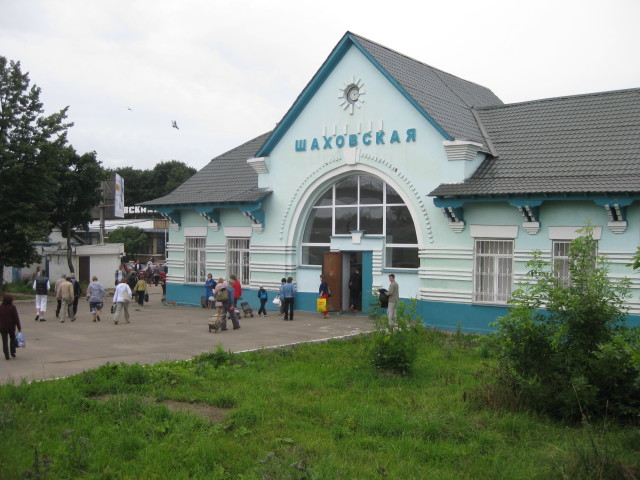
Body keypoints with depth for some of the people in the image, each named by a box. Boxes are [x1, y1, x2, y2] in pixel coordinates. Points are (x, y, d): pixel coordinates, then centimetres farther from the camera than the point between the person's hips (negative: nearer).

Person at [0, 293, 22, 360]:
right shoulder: (12, 307, -13)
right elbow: (16, 318, -12)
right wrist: (19, 327, -6)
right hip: (11, 327, -1)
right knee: (12, 339, 21)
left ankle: (7, 356, 4)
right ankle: (13, 352, 18)